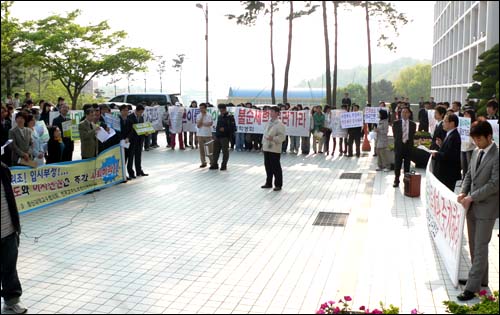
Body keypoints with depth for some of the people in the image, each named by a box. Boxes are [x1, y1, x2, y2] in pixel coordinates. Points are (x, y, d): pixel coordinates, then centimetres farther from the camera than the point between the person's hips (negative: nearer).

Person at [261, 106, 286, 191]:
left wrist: (273, 138, -26)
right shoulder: (269, 122, 13)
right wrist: (263, 143, 16)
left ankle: (278, 185, 8)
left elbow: (282, 137, -15)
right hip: (266, 148, 8)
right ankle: (268, 183, 26)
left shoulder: (279, 124, -11)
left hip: (274, 149, -8)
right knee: (268, 166, 14)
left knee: (276, 167, -2)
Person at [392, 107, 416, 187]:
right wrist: (398, 142, 5)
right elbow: (395, 135, 7)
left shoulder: (413, 124, 3)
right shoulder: (396, 123, 1)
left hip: (408, 146, 1)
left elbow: (412, 136, 9)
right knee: (397, 165, 2)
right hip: (399, 146, -1)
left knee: (407, 165, 6)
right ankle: (396, 181, 11)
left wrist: (408, 142, 2)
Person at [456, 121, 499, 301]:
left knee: (480, 248, -3)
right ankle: (479, 278, 31)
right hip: (472, 206, 8)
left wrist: (471, 197, -18)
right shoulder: (476, 152, 7)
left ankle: (472, 287, 1)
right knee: (474, 245, 16)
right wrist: (463, 192, -1)